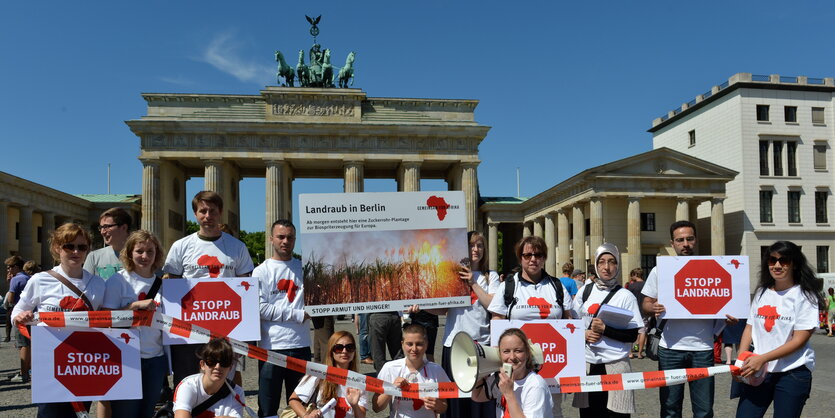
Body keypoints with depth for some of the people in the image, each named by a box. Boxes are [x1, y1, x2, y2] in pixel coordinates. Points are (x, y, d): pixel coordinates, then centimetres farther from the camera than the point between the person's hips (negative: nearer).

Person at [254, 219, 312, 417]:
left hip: (301, 345, 3)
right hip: (271, 346, -2)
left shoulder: (305, 268, 9)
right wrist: (297, 315, -10)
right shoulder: (261, 271, 2)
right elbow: (260, 309, -9)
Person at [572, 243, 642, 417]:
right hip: (587, 364, 3)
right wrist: (584, 334, -6)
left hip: (615, 364, -3)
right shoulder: (585, 291, 6)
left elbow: (633, 335, -6)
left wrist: (605, 329, -16)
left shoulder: (625, 296, -3)